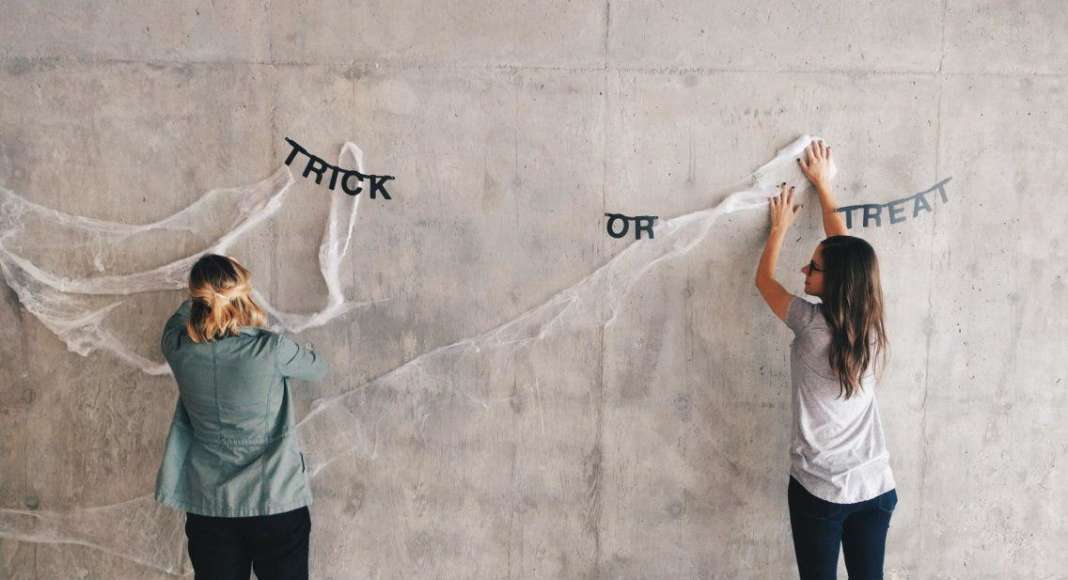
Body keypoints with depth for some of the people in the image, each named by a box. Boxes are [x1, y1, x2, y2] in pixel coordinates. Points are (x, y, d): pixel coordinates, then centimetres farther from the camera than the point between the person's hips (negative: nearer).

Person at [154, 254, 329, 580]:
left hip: (209, 506, 3)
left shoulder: (179, 349, -8)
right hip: (277, 503, -3)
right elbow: (319, 368, 6)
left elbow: (178, 319, 17)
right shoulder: (270, 349, -16)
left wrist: (204, 293, 33)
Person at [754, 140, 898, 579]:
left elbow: (763, 279, 2)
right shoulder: (870, 324, -3)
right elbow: (844, 249, 10)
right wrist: (824, 185, 20)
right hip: (876, 487, 5)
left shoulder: (812, 325, -17)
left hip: (819, 490, -5)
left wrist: (780, 227, 16)